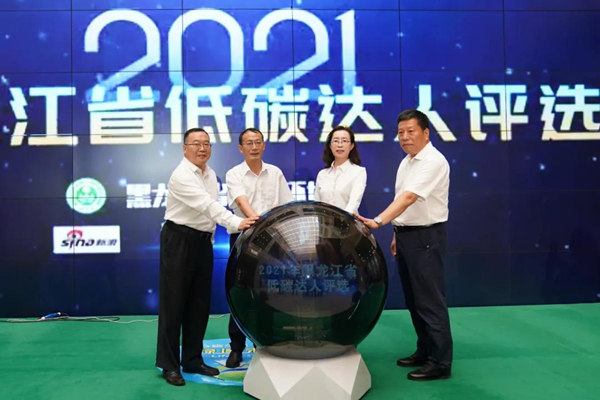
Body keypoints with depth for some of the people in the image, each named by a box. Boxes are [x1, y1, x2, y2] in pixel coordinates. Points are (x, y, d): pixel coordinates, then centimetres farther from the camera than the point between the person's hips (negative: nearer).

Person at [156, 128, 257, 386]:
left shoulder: (211, 174, 10)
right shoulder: (181, 176, -17)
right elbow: (206, 204, -31)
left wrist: (210, 239, 11)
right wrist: (236, 223, -41)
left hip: (203, 241, 8)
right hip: (178, 240, -8)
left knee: (199, 304, 10)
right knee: (174, 303, -2)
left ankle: (193, 360, 21)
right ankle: (169, 364, 9)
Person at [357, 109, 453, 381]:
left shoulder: (433, 162, -16)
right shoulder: (406, 162, 14)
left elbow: (409, 197, -29)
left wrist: (378, 221, -38)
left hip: (426, 237, -9)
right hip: (406, 235, 9)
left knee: (429, 300, -4)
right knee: (413, 300, 14)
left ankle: (440, 362, 6)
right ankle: (425, 352, 27)